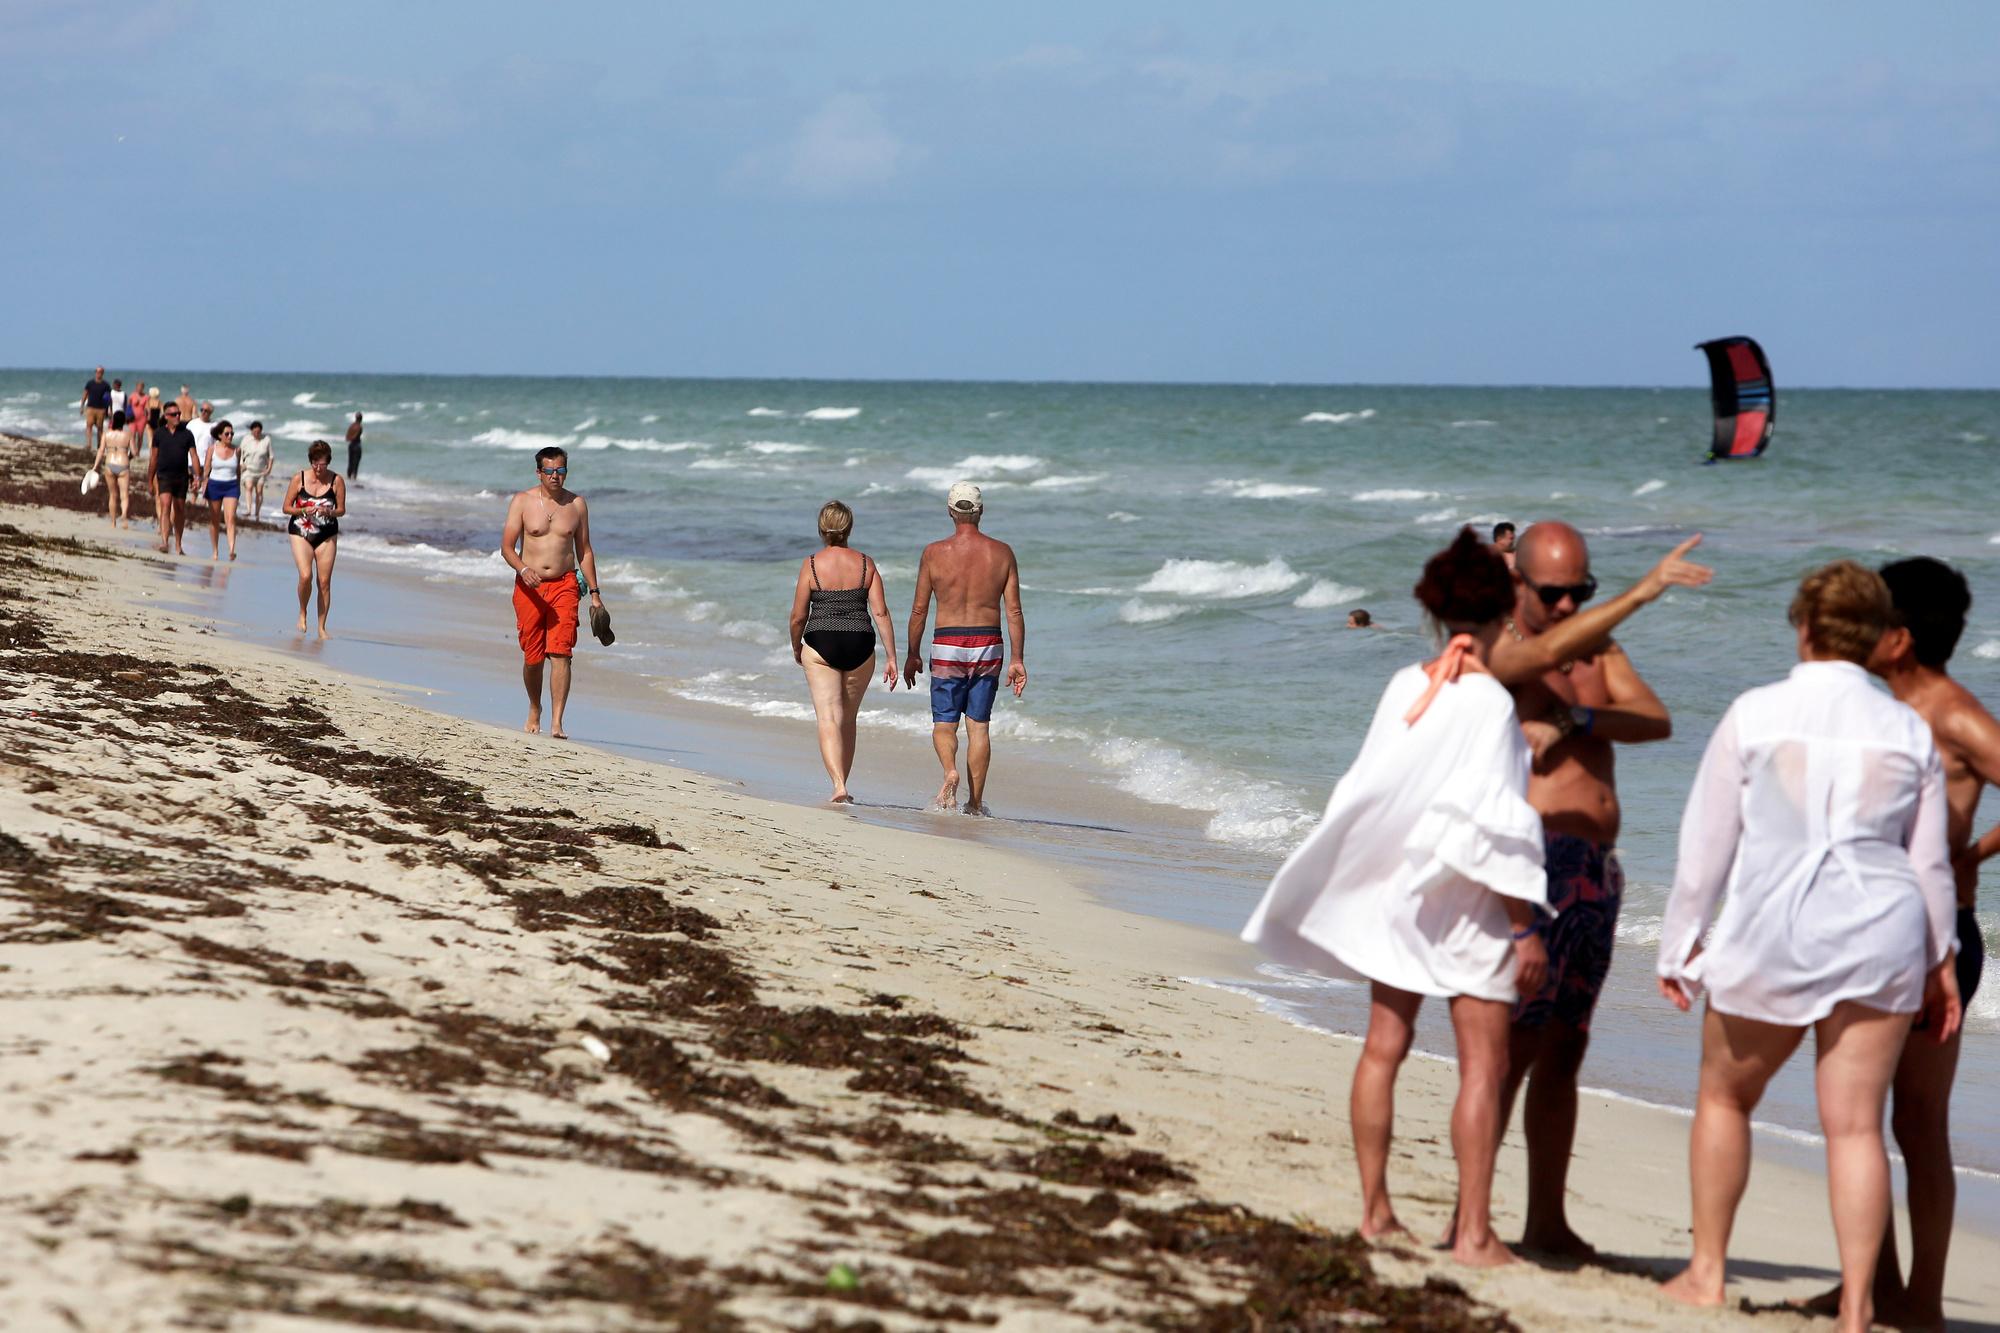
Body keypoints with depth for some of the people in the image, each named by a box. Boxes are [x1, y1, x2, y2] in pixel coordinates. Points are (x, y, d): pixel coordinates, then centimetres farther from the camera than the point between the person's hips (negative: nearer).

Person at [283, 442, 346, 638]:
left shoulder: (336, 481, -4)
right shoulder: (299, 479, -5)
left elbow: (341, 510, 3)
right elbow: (286, 507, 1)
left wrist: (328, 512, -19)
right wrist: (303, 511, -18)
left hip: (327, 535, 1)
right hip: (301, 533, -1)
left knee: (324, 582, 0)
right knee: (305, 576, -19)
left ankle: (322, 627, 10)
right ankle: (302, 613, 7)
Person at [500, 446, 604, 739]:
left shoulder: (576, 504, 7)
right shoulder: (522, 501, 1)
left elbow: (584, 551, 14)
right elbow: (507, 547, -4)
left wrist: (595, 593, 11)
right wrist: (524, 569, -24)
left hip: (564, 585, 0)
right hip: (529, 586, 0)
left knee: (561, 653, -13)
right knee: (532, 656, 5)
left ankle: (556, 723, -17)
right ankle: (534, 711, 30)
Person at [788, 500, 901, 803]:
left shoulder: (811, 564, -4)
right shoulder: (866, 564, 2)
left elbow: (798, 617, -2)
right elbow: (881, 613, -2)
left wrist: (796, 648, 17)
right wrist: (892, 658, 1)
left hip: (820, 645, -3)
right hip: (860, 646, 3)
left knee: (829, 719, -7)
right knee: (848, 719, 18)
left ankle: (839, 786, -25)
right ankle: (842, 786, 26)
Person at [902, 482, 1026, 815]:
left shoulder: (935, 553, -5)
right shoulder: (1002, 553, -1)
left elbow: (919, 610, -1)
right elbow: (1014, 611, -2)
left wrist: (912, 655, 10)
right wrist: (1018, 659, 3)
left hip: (947, 648, -2)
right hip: (988, 647, 2)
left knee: (944, 724, 7)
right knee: (978, 726, 10)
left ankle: (950, 771, -23)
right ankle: (975, 803, 11)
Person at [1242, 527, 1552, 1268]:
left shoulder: (1404, 687, 1)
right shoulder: (1490, 702, -16)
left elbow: (1367, 793, 8)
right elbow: (1497, 826, -17)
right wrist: (1526, 928, -13)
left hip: (1394, 884, 6)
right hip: (1467, 899, -6)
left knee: (1383, 1046, 13)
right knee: (1482, 1065, -1)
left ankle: (1374, 1208, 20)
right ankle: (1473, 1232, -3)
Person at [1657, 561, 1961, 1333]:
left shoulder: (1753, 716, -2)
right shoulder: (1908, 730, 4)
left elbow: (1705, 843, 0)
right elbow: (1930, 862, 9)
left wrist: (1681, 942, 10)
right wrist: (1942, 961, 19)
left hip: (1772, 932, -2)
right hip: (1880, 934, 2)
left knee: (1724, 1097, 18)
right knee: (1856, 1125, 3)